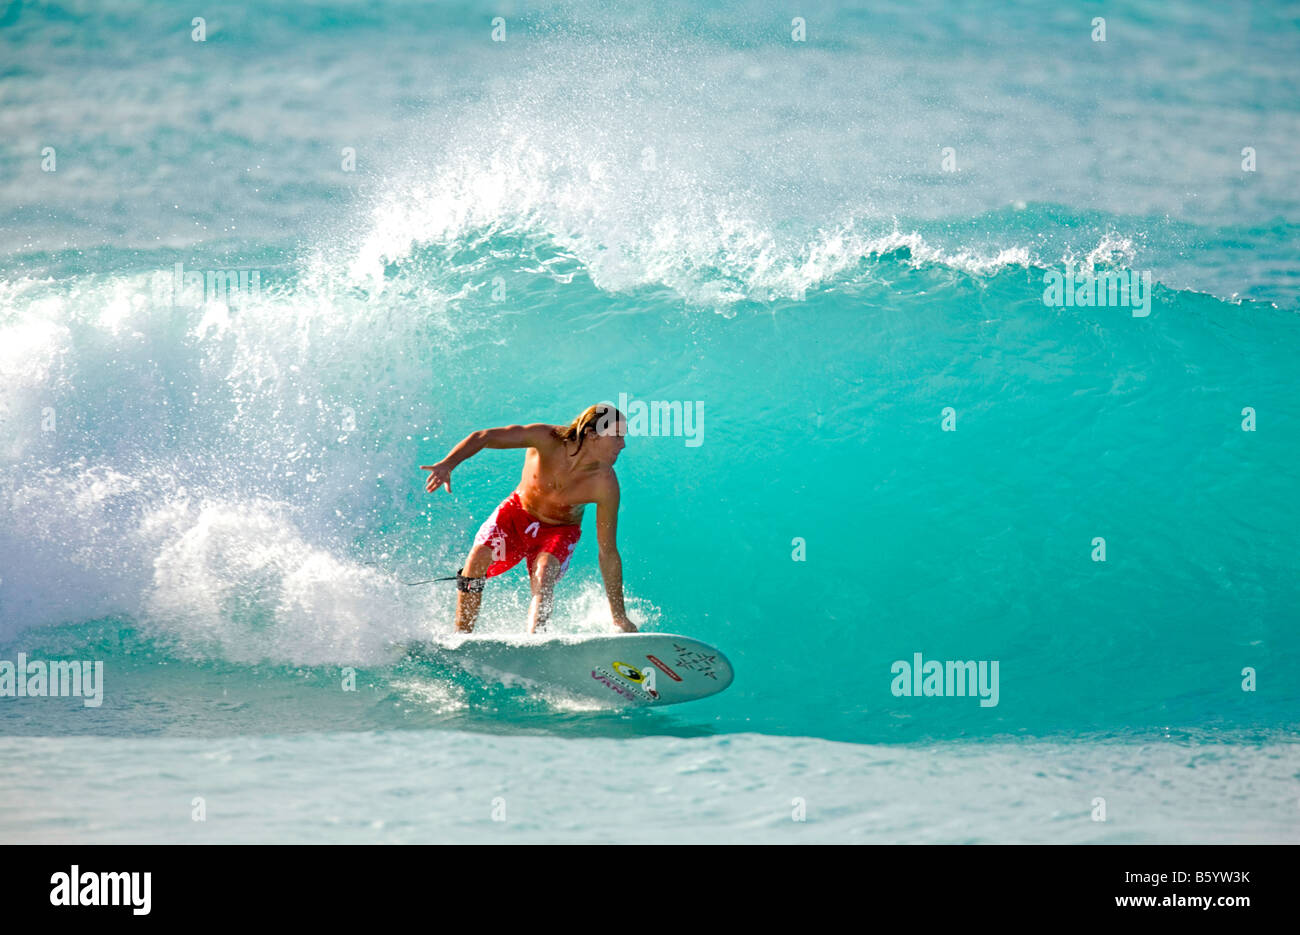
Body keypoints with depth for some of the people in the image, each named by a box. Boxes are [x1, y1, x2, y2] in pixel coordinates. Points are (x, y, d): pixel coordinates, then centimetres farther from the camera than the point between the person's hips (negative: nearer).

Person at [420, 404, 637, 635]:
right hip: (518, 511, 1)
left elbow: (608, 552, -20)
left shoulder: (605, 484, -27)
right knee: (478, 557, -21)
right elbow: (484, 437, -31)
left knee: (543, 576, -30)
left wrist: (619, 617, -17)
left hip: (559, 531, -1)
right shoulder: (547, 439, -30)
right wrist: (447, 465, -49)